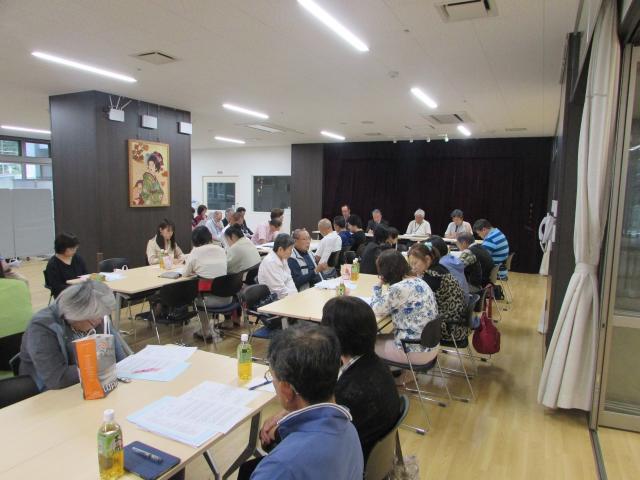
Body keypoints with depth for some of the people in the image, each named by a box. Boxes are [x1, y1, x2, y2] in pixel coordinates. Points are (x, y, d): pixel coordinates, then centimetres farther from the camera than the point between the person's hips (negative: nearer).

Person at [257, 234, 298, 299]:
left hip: (284, 297, 8)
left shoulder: (283, 258, 5)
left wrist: (296, 294, -7)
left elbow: (289, 280, 7)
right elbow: (280, 290, -21)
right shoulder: (270, 262, -21)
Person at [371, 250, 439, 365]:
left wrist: (378, 286, -3)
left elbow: (377, 311, -11)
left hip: (416, 351, -8)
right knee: (382, 337, 25)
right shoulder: (418, 281, 3)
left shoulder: (398, 289, -24)